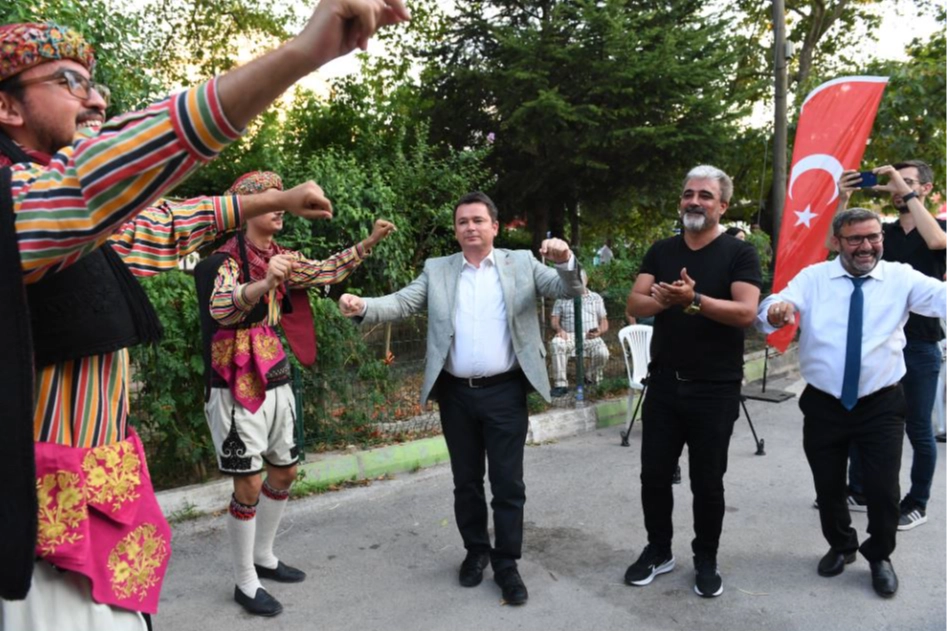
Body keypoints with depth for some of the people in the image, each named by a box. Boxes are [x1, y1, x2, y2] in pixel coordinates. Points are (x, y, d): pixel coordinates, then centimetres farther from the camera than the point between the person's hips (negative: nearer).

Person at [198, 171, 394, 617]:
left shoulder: (280, 257, 7)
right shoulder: (225, 260, -15)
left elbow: (326, 271, 13)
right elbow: (221, 309, -34)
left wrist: (370, 242, 3)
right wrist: (265, 284, -53)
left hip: (276, 383, 8)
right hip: (239, 389, -8)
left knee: (284, 473, 16)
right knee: (249, 485, -2)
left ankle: (263, 558, 34)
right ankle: (245, 583, 15)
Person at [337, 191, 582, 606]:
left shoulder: (521, 263, 3)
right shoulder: (437, 270, 6)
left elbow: (570, 289, -3)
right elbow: (401, 303, -3)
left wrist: (566, 261, -25)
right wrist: (363, 308, -22)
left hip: (505, 392, -1)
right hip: (456, 394, 2)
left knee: (508, 483, 4)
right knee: (466, 481, 14)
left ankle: (506, 563, 19)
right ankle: (476, 551, 32)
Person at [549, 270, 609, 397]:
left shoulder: (596, 298, 21)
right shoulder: (562, 298, 18)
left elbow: (604, 321, 15)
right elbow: (554, 320, 8)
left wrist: (599, 331, -8)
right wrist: (559, 329, -16)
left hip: (591, 337, 1)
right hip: (569, 336, 0)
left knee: (602, 352, -33)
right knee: (556, 343, -36)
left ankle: (593, 382, -4)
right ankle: (560, 384, -34)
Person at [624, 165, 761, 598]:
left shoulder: (739, 254, -5)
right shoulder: (661, 251, 7)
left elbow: (746, 312, -18)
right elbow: (634, 304, -3)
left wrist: (693, 300, -29)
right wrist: (665, 299, -23)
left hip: (715, 389, -3)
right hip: (664, 384, 4)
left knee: (707, 482, 8)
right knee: (654, 475, 10)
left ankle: (706, 560, 28)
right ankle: (658, 551, 30)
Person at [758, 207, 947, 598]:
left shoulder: (902, 278, -2)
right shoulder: (813, 278, -3)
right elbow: (768, 313, -17)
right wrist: (775, 312, -42)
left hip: (881, 406, 0)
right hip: (823, 404, 1)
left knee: (883, 489, 5)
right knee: (828, 487, 14)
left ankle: (880, 556, 33)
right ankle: (841, 546, 41)